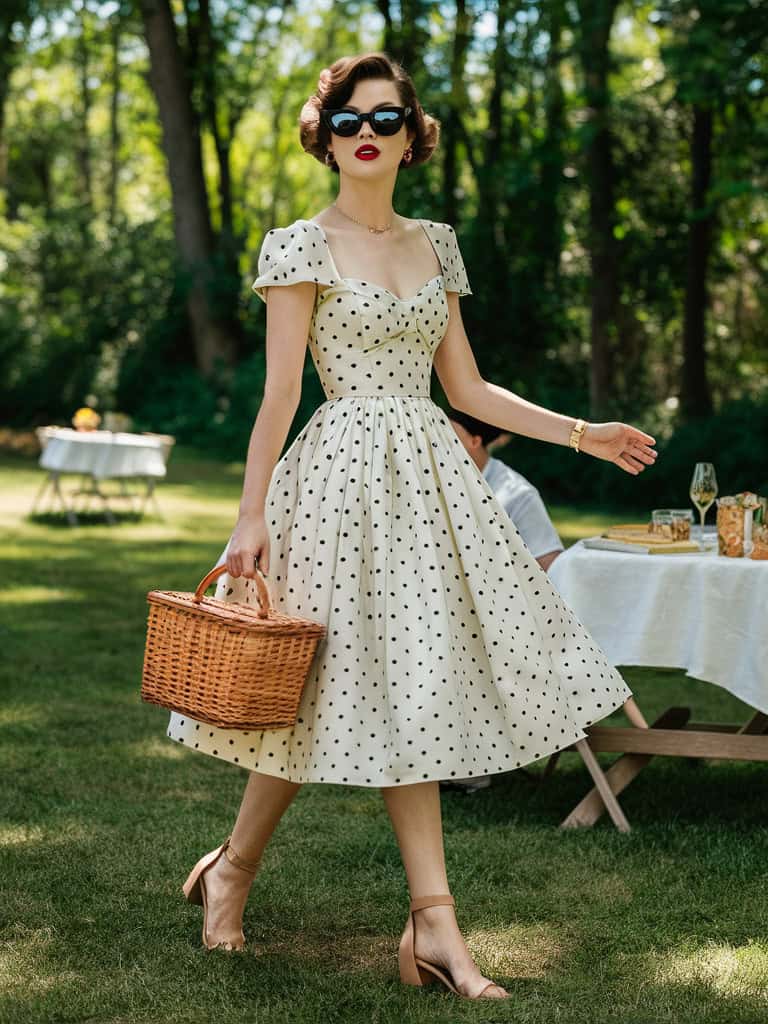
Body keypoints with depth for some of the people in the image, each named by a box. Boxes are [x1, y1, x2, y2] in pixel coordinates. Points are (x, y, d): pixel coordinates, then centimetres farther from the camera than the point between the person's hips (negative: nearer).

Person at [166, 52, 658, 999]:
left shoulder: (436, 245, 13)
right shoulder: (299, 247, -2)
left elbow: (466, 389, 14)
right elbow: (280, 394, -6)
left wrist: (582, 434, 11)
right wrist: (250, 516, -11)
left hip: (431, 473, 5)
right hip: (347, 470, -5)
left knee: (411, 689, 2)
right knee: (346, 684, -3)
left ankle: (432, 928, 4)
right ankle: (234, 867, 18)